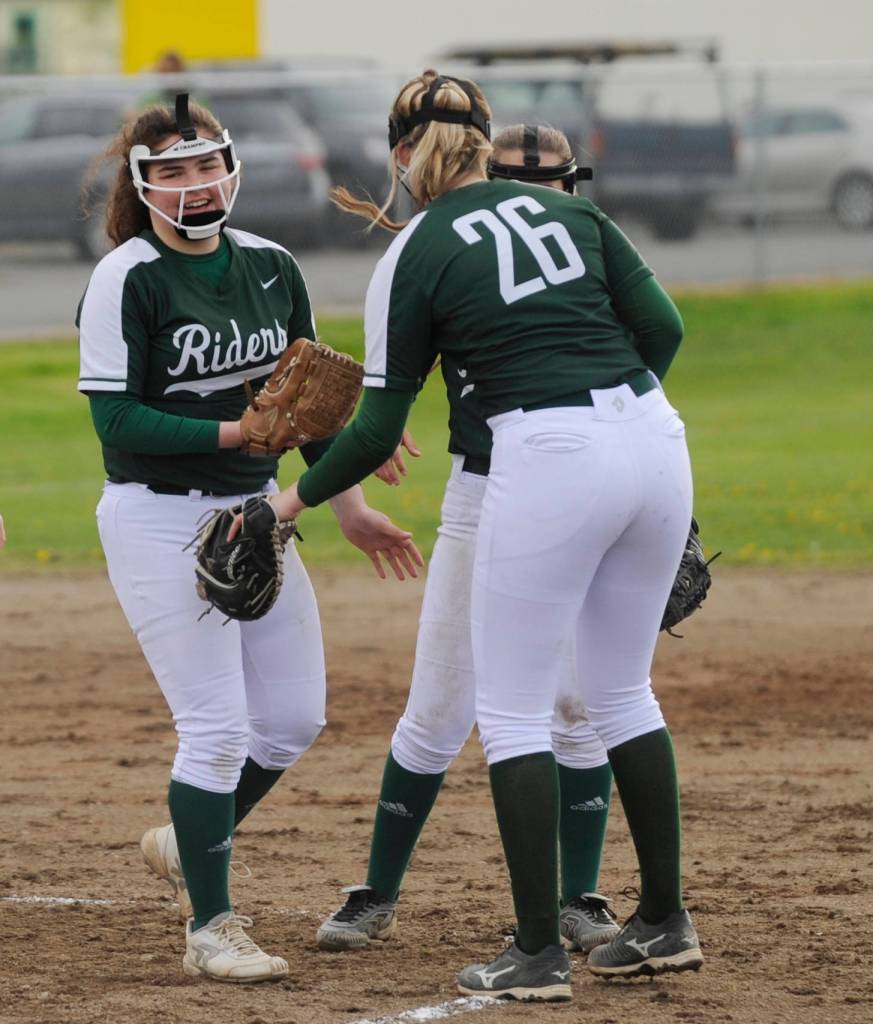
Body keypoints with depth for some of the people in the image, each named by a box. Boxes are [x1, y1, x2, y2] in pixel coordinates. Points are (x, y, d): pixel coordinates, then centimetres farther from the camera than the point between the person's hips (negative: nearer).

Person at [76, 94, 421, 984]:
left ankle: (191, 843, 34)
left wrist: (349, 507, 12)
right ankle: (209, 929, 5)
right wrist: (238, 431, -24)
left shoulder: (269, 266, 6)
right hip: (159, 519, -7)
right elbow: (117, 419, -18)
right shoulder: (127, 280, -13)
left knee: (294, 718, 9)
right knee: (218, 726, -8)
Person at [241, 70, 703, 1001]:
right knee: (619, 691, 20)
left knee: (511, 709, 5)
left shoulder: (413, 257, 1)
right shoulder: (567, 208, 14)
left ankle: (537, 954, 1)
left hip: (547, 462, -6)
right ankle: (665, 923, 22)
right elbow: (661, 326, 9)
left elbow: (379, 428, 2)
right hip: (655, 438, 6)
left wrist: (297, 498, 17)